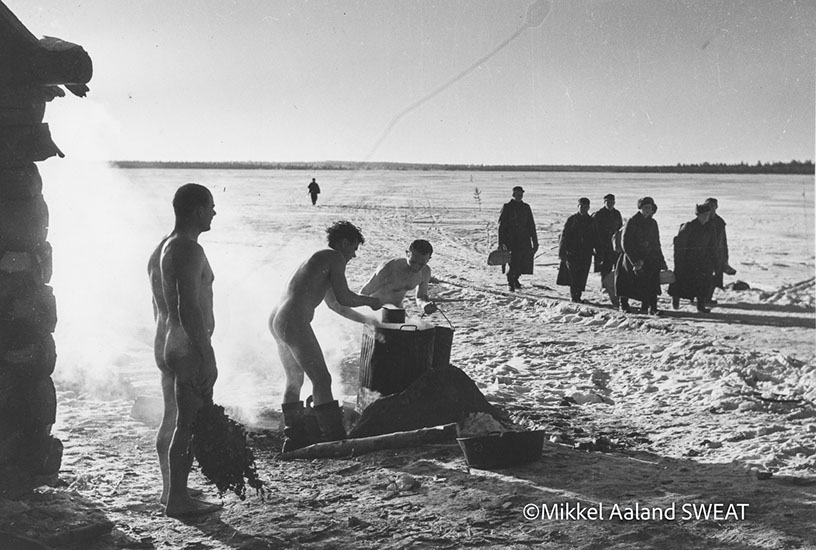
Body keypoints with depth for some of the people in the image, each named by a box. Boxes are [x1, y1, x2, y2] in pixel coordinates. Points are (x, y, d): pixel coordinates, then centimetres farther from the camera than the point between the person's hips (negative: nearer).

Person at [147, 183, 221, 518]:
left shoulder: (161, 249, 15)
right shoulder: (189, 250, -17)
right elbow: (188, 307, -24)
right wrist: (207, 355, -22)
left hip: (165, 345, 10)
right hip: (189, 349, -10)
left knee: (171, 421, 17)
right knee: (189, 424, -4)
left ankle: (171, 489, 28)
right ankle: (178, 499, 0)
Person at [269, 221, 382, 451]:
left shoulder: (318, 258, 28)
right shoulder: (335, 257, -1)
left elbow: (333, 303, 36)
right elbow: (344, 298, -10)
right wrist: (369, 301, 8)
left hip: (276, 320, 10)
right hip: (295, 322, -10)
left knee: (294, 380, 19)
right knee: (321, 379, -5)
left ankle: (293, 437, 22)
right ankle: (334, 437, -5)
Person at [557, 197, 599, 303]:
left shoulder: (591, 221, 11)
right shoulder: (571, 219, 0)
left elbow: (595, 238, 17)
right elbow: (564, 235, -1)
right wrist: (561, 252, -7)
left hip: (586, 254, 3)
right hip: (572, 253, -3)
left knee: (582, 276, 2)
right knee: (573, 275, -10)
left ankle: (577, 295, 10)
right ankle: (574, 296, -4)